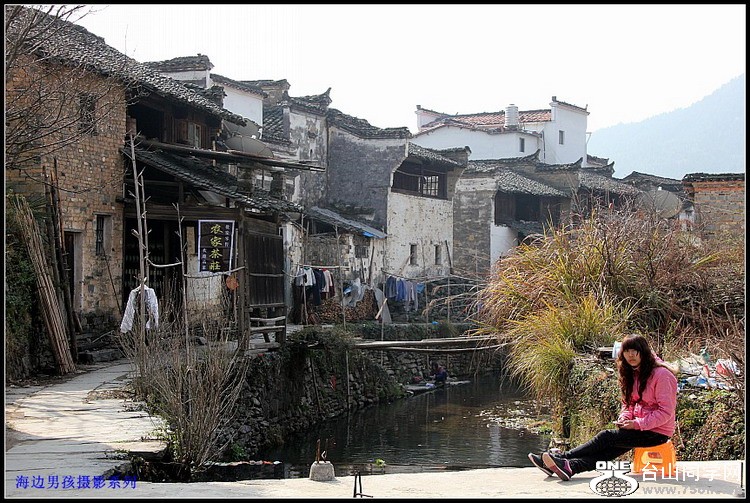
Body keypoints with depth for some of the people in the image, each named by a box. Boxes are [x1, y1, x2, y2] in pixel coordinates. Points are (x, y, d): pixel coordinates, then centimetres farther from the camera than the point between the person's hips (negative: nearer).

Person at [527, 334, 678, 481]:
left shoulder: (661, 374, -14)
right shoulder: (632, 374, 13)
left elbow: (665, 412, -17)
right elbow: (628, 404, 17)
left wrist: (636, 424, -22)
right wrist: (624, 419, -6)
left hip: (657, 432, -6)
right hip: (639, 428, 6)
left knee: (606, 437, -19)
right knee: (610, 450, -17)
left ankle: (562, 457, -20)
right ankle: (569, 467, -36)